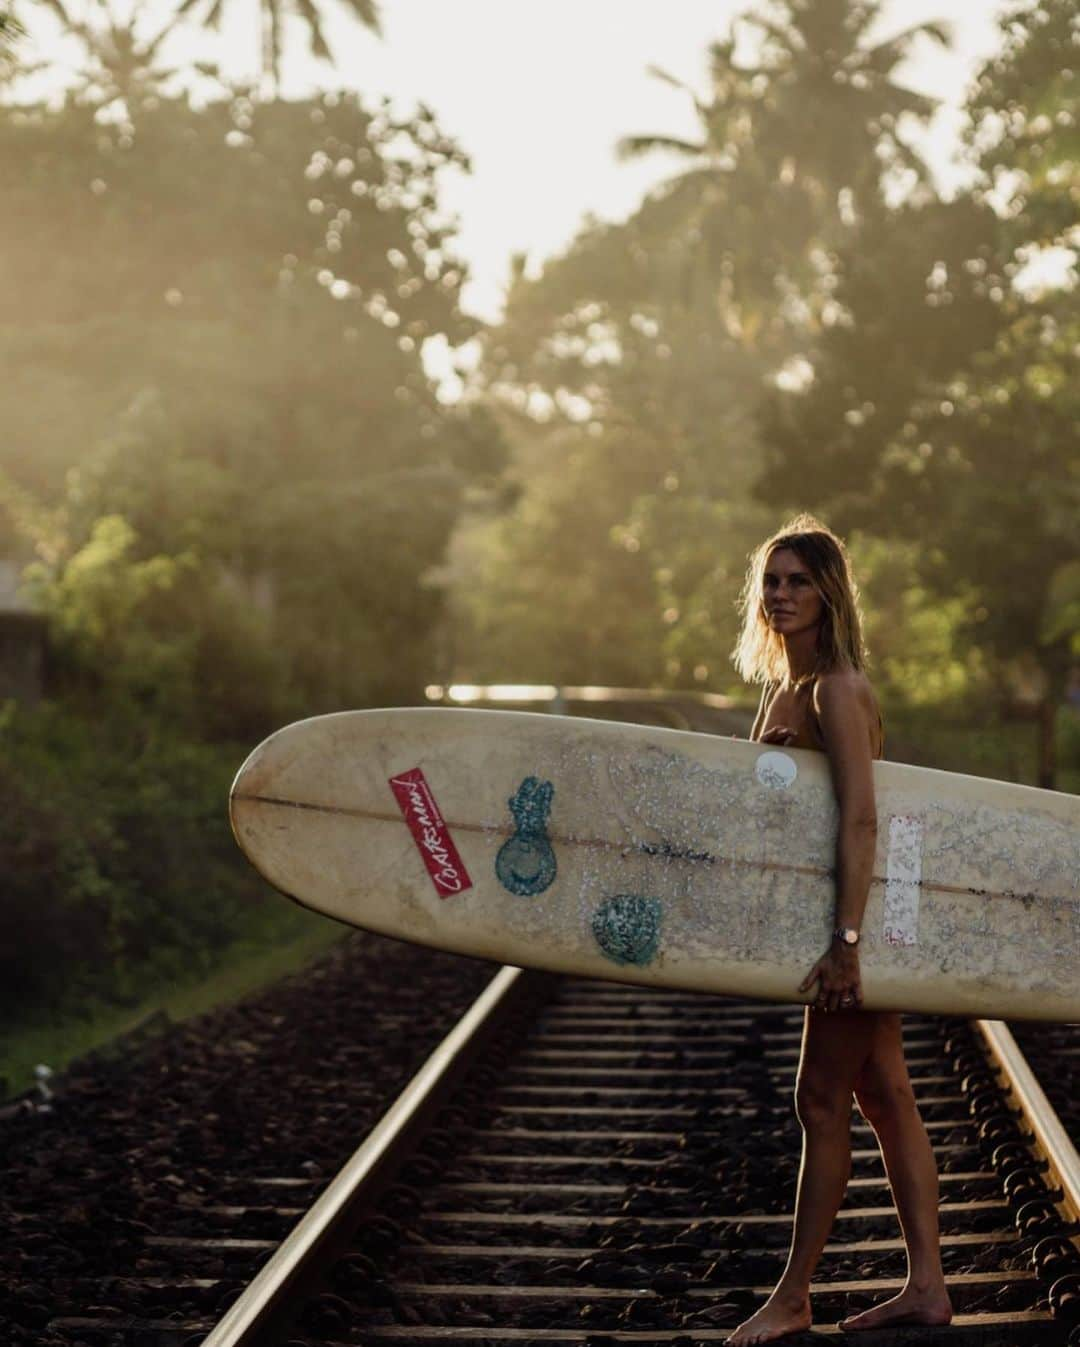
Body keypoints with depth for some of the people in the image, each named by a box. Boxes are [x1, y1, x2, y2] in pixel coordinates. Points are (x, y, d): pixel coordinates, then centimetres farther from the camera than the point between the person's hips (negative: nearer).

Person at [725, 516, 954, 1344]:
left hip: (866, 908, -9)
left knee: (823, 1099, -2)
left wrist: (846, 941, -28)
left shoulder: (837, 690, -17)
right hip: (860, 915, 9)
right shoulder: (783, 690, 12)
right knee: (885, 1097, 11)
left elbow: (860, 817, -25)